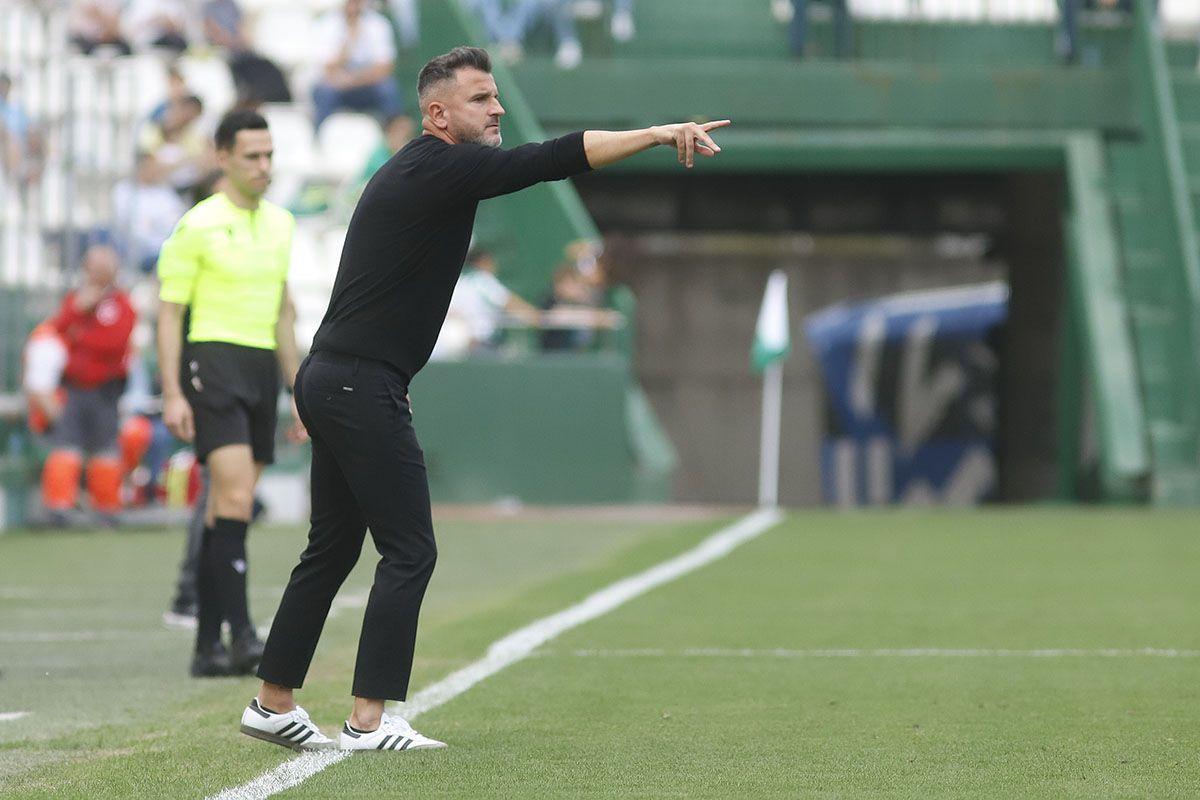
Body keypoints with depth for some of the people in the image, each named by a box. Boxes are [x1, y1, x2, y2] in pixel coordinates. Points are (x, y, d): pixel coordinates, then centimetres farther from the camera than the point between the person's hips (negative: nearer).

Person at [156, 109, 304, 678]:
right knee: (236, 499, -19)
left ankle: (208, 646, 11)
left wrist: (297, 389, 21)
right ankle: (241, 635, -22)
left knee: (227, 512, 7)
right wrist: (172, 394, -13)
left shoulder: (279, 224, 15)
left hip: (261, 370, 7)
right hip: (212, 360, -7)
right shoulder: (197, 226, -6)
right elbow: (169, 312, -5)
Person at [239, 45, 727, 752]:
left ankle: (273, 705, 20)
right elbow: (550, 160, -22)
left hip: (330, 378, 10)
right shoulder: (440, 169, -13)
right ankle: (370, 721, -8)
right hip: (363, 386, -10)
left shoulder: (415, 172, 17)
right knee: (409, 551, -8)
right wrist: (656, 134, -23)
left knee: (332, 550, 15)